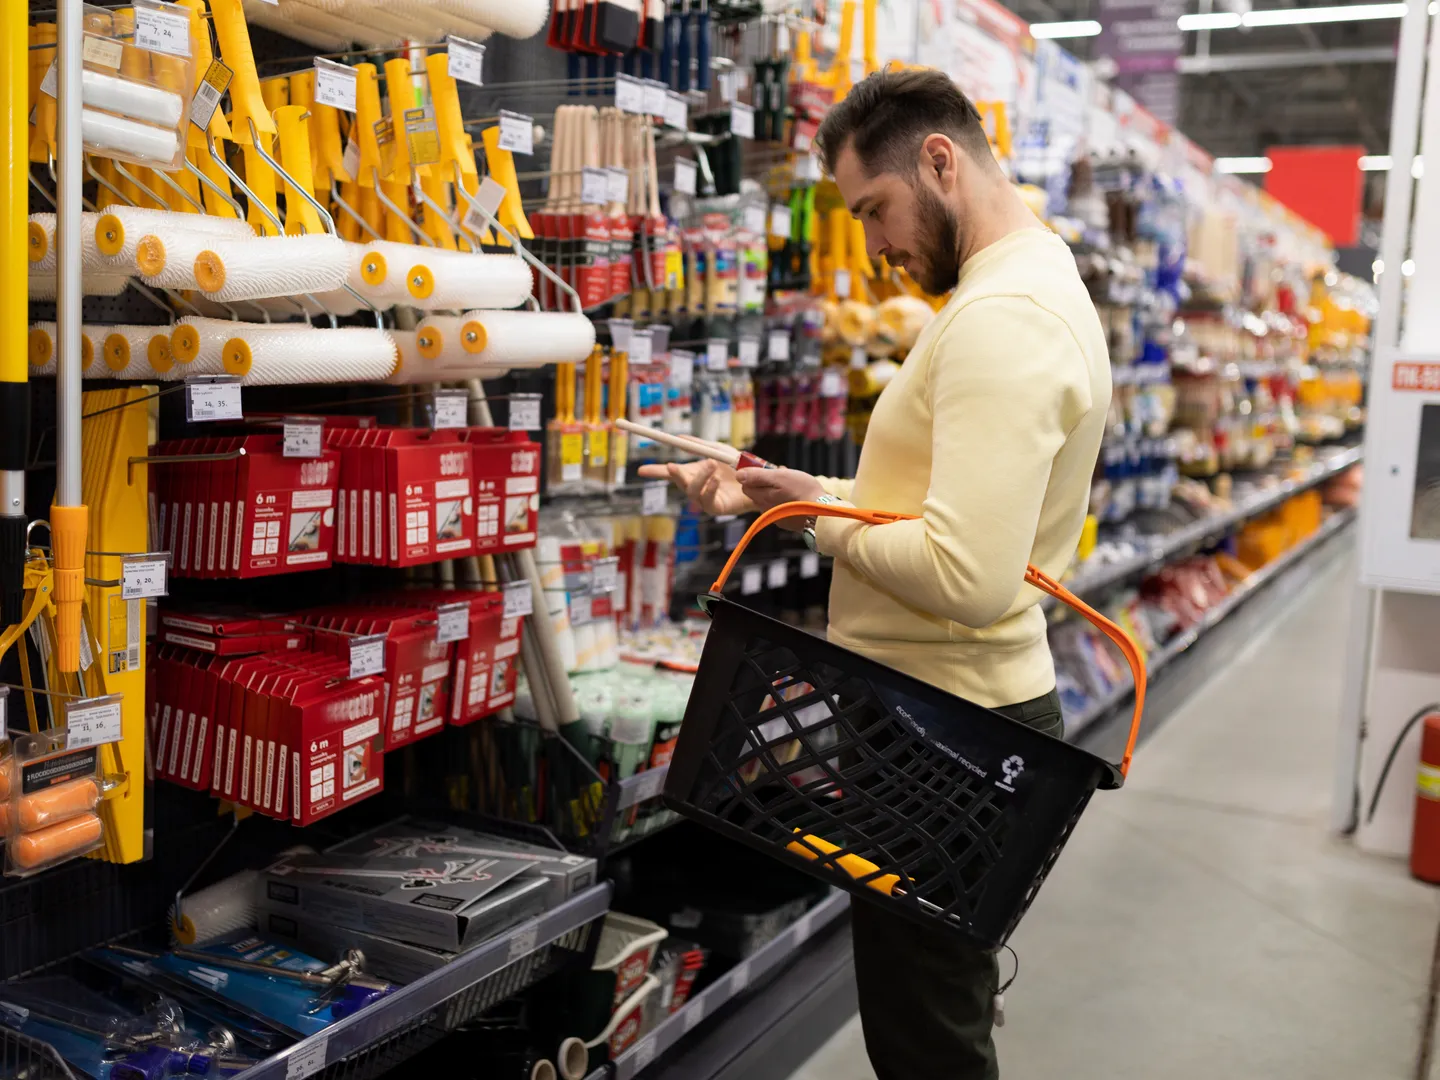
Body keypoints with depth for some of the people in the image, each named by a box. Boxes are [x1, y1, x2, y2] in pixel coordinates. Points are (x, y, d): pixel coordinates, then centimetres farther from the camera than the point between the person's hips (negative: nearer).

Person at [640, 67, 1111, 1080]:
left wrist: (826, 518, -14)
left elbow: (965, 576, -32)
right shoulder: (1045, 290, 13)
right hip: (966, 703, 11)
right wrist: (805, 490, 5)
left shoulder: (1002, 320, -22)